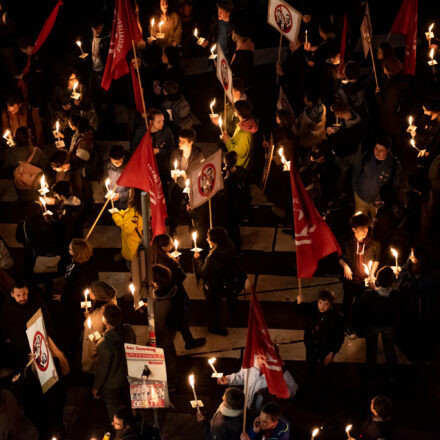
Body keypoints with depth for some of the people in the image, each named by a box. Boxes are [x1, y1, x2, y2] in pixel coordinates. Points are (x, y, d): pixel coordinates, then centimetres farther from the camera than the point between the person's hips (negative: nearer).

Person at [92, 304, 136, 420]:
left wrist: (96, 388, -6)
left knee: (114, 414, 14)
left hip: (112, 385, -6)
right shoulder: (129, 331, -17)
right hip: (129, 379, 6)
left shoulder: (106, 344, -34)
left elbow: (102, 368, -21)